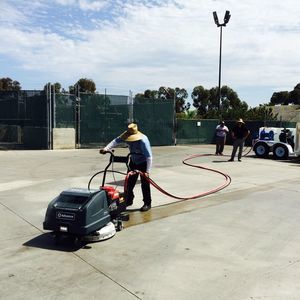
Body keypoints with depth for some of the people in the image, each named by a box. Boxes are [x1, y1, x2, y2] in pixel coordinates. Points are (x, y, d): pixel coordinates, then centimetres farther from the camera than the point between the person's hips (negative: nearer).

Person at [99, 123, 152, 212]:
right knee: (129, 182, 9)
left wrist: (147, 171, -34)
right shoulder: (127, 136, -15)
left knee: (145, 183, -5)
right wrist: (106, 148, -24)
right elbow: (116, 141, -10)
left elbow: (149, 157, -32)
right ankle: (128, 200, 24)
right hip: (133, 161, 6)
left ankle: (147, 203, 7)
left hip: (143, 163, -6)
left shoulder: (143, 140, -33)